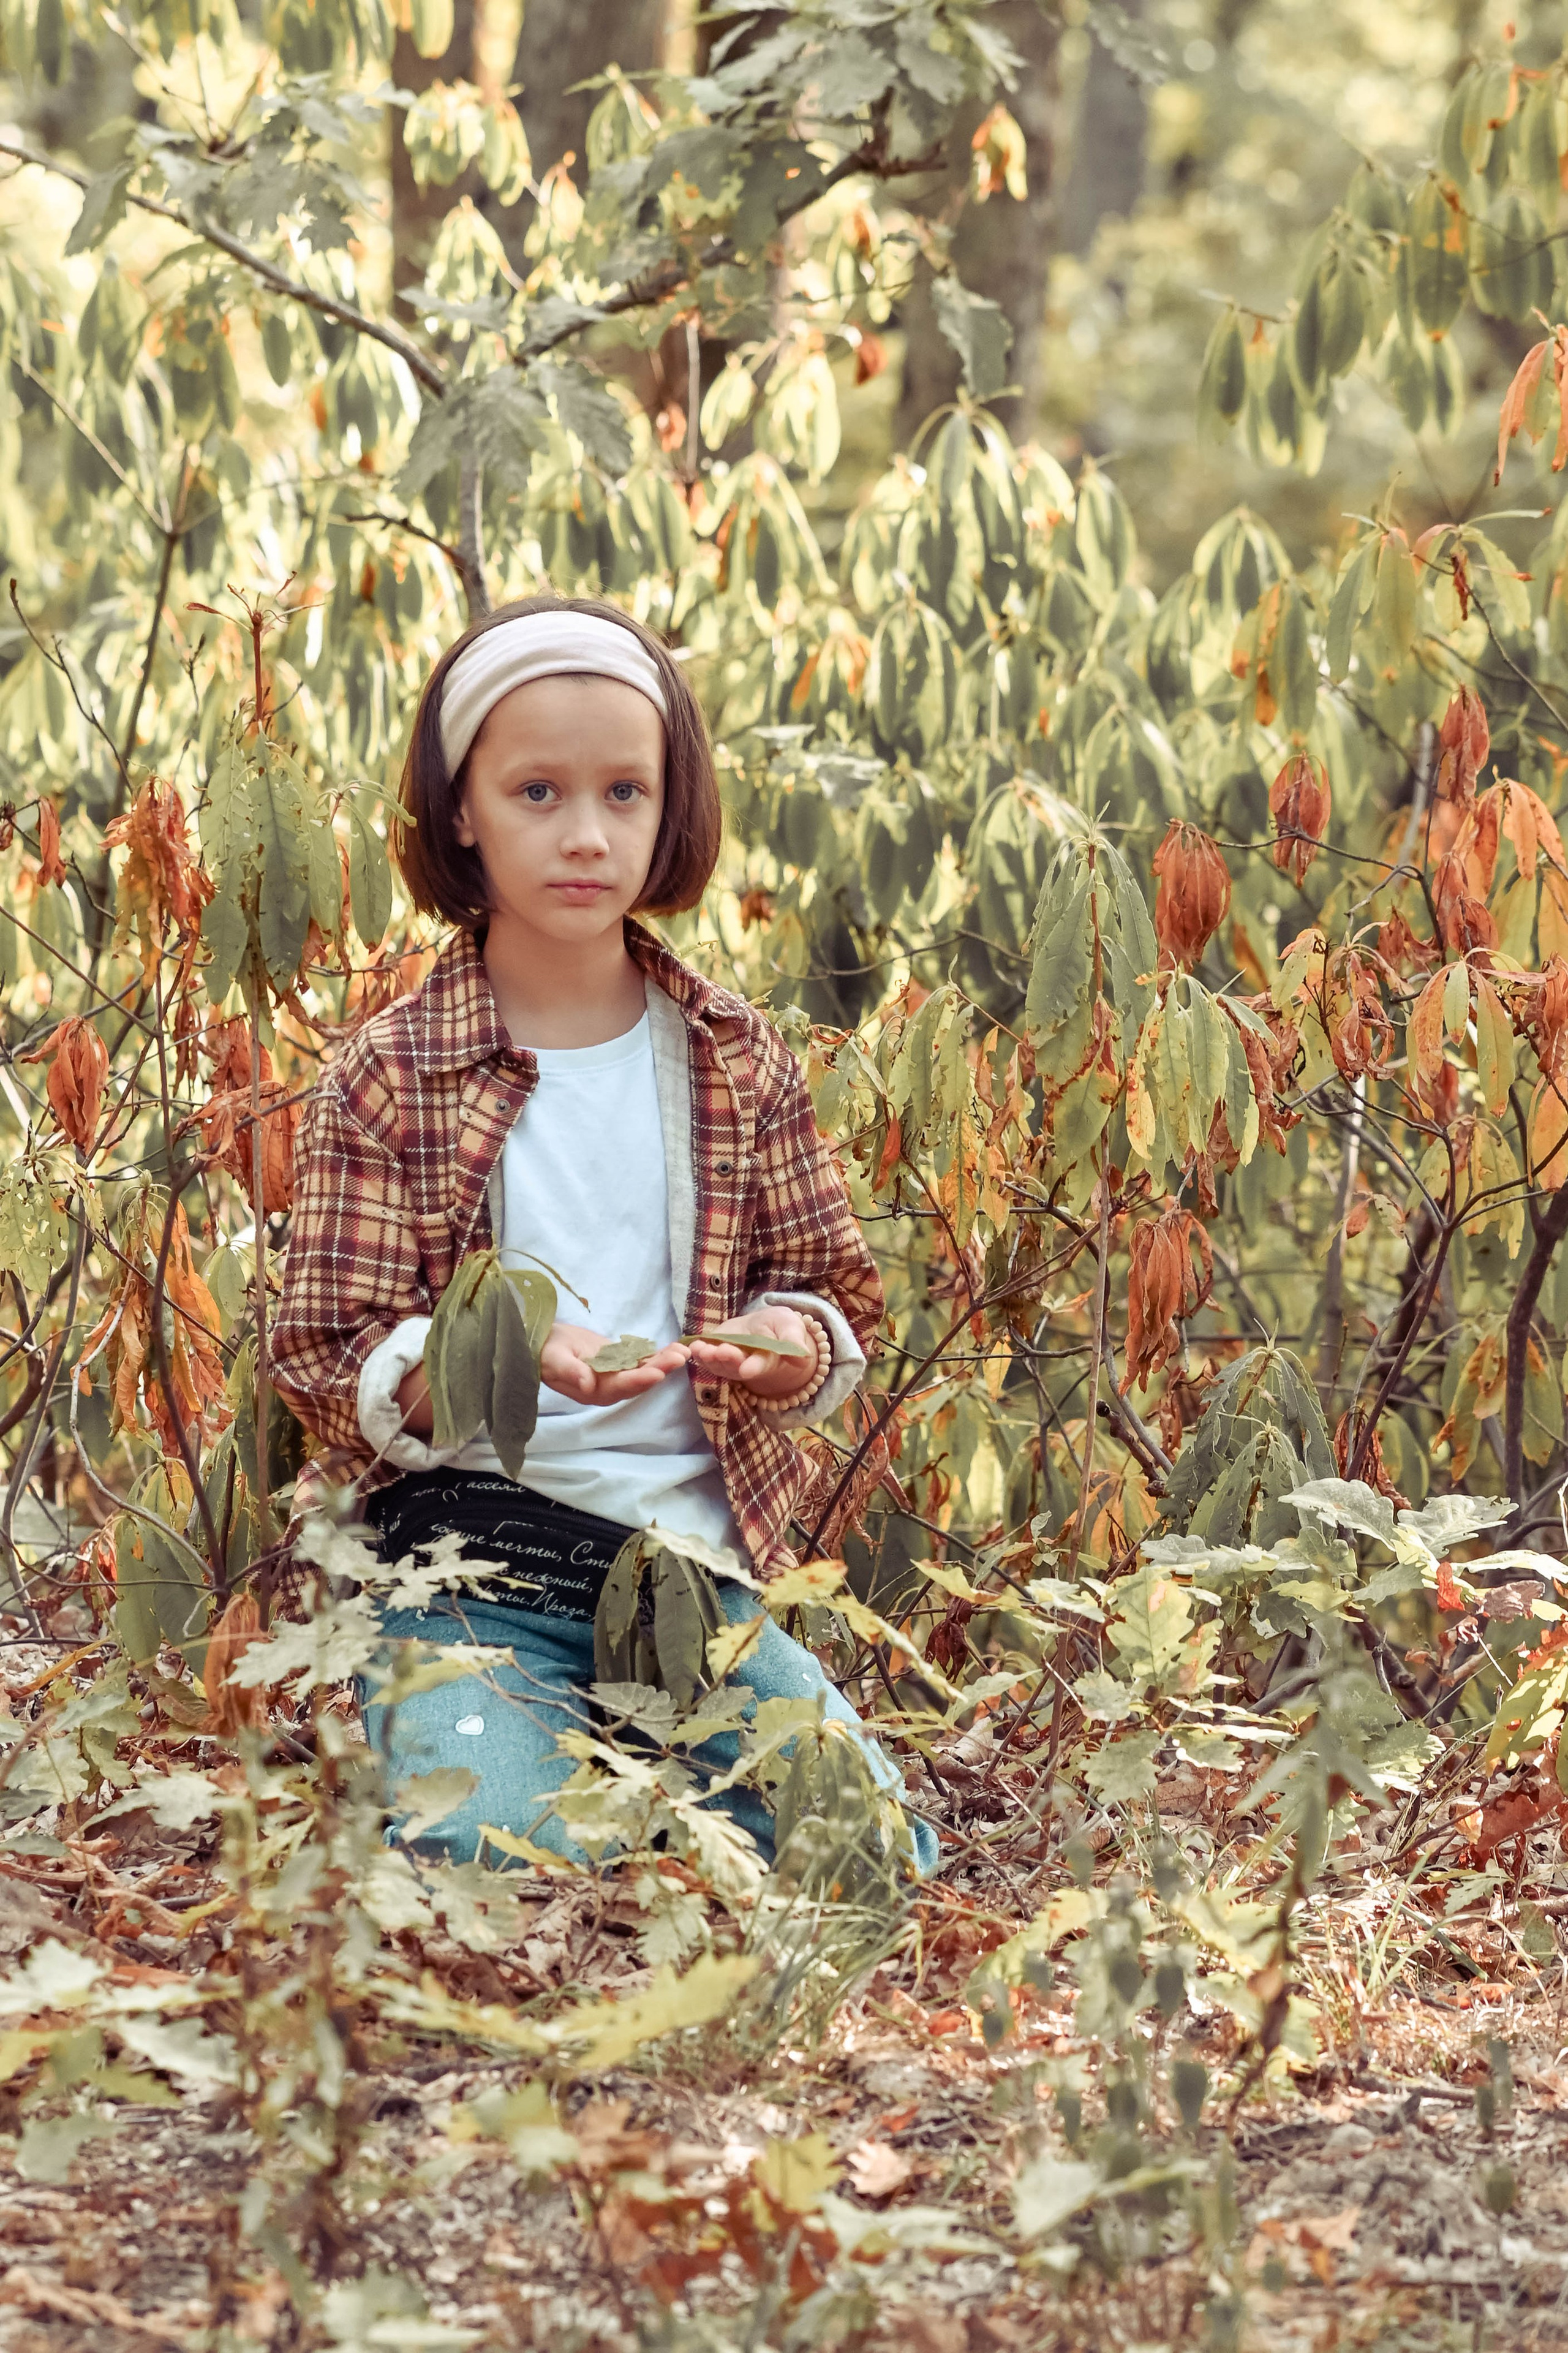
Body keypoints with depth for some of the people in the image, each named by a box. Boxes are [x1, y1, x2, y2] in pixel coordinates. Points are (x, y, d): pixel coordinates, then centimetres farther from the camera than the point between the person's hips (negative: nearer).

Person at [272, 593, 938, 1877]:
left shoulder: (738, 1059, 9)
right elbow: (330, 1365, -4)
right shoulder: (388, 1080, 0)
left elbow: (836, 1293, 13)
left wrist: (787, 1343, -13)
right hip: (474, 1567, -3)